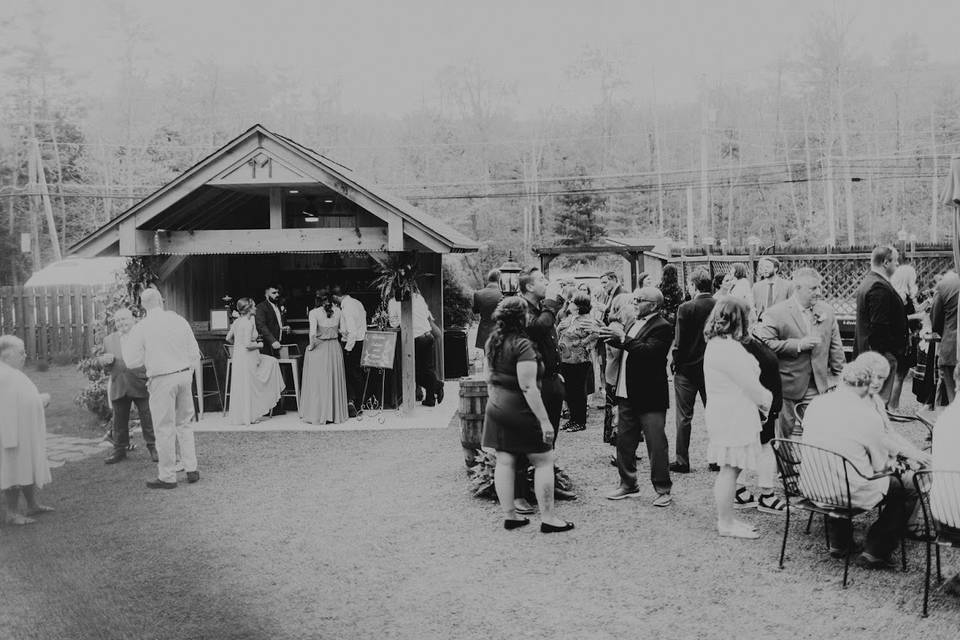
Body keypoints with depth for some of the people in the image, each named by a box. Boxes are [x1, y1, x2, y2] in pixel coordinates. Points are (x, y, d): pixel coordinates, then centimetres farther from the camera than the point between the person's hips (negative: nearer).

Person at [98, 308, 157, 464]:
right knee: (119, 421, 9)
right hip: (118, 386, 3)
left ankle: (153, 448, 13)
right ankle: (119, 449, 20)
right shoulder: (108, 340, 13)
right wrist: (104, 360, -7)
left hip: (141, 385, -3)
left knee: (148, 419, 2)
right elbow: (101, 362, 17)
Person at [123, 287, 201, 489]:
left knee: (165, 428, 2)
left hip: (162, 379, -4)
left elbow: (133, 361, -5)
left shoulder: (140, 328, -8)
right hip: (184, 374, 4)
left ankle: (167, 477, 8)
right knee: (184, 423, 17)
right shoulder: (179, 321, 3)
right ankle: (191, 469, 17)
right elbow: (194, 352, 8)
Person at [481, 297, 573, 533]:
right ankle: (548, 518, 4)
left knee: (505, 461, 9)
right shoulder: (522, 345, -19)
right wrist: (545, 420, -21)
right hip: (520, 411, -8)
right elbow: (528, 387, -23)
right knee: (544, 461, 3)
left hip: (495, 408, 8)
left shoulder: (493, 342, 5)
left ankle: (509, 515, 14)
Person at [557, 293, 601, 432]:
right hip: (565, 359, 8)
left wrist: (583, 344, -19)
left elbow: (597, 333, -26)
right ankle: (573, 419, 24)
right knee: (568, 391, 12)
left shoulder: (587, 320, -14)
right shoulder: (568, 318, 11)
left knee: (579, 391, 1)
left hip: (579, 361, -8)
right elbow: (559, 331, 25)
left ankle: (581, 422, 11)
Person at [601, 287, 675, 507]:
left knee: (656, 444, -1)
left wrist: (623, 338, -28)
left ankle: (663, 490, 9)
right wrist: (612, 336, -2)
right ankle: (628, 484, 28)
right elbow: (625, 348, 15)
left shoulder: (662, 327, -13)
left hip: (649, 396, -9)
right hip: (627, 394, 9)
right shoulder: (635, 323, 14)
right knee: (624, 441, 15)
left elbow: (648, 351, -27)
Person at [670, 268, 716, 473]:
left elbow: (679, 342, -12)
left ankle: (682, 461, 7)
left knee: (684, 417, 5)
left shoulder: (686, 308, -15)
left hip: (688, 368, -4)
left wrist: (675, 364, 0)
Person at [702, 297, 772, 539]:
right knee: (729, 469, -2)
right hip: (732, 417, -11)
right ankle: (726, 523, 6)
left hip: (730, 416, 11)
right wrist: (766, 399, 0)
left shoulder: (717, 344, 14)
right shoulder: (727, 348, -20)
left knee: (730, 469, 16)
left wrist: (760, 397, 7)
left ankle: (726, 518, 24)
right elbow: (749, 384, -17)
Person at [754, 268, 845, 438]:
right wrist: (798, 345, -20)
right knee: (785, 432, 7)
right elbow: (764, 344, -19)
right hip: (788, 387, -3)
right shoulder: (775, 313, -9)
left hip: (816, 387, 3)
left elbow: (835, 347, 13)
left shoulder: (827, 311, 9)